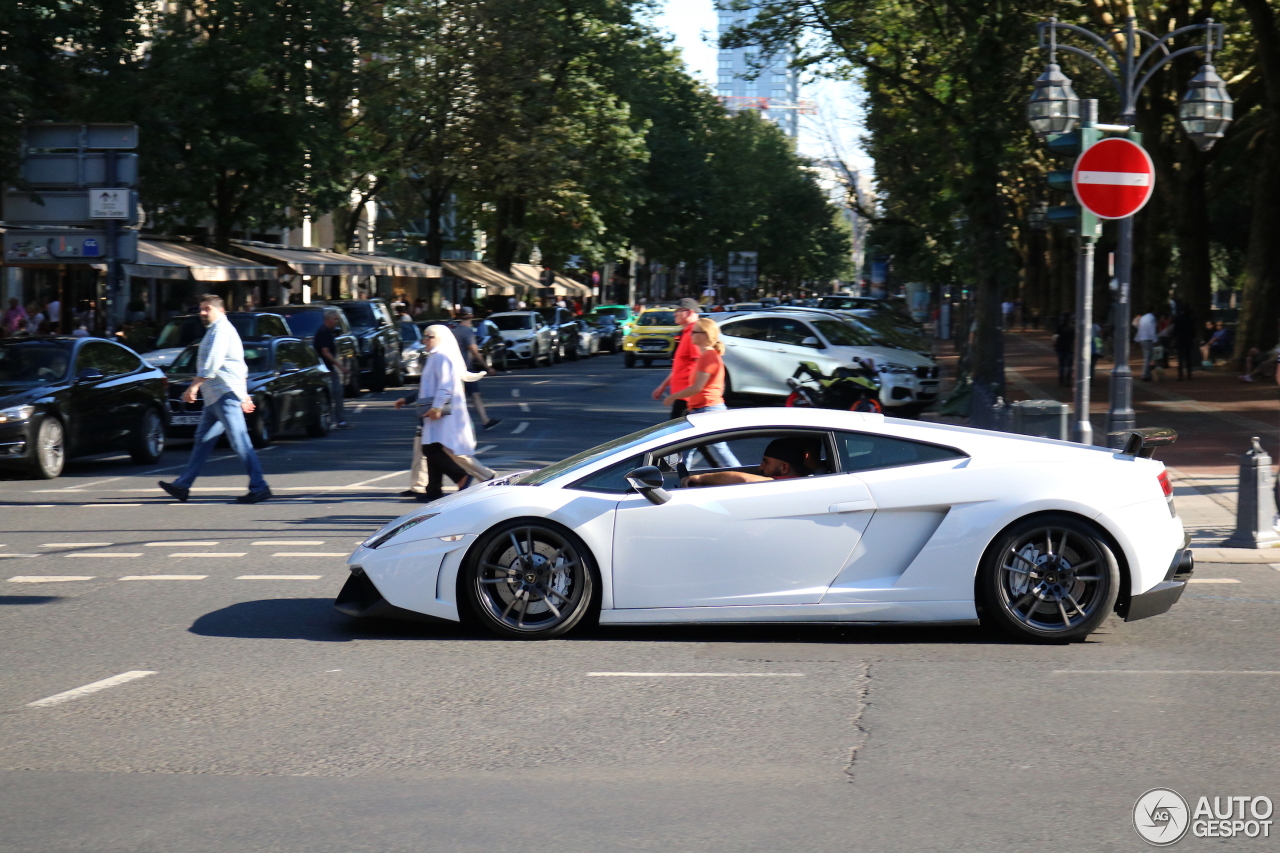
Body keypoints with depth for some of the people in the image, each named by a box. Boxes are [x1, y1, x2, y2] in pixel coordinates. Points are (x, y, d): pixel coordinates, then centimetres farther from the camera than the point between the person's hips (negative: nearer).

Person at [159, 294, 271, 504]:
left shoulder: (221, 330, -10)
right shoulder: (216, 330, 23)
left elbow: (212, 363, -21)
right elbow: (240, 366, 27)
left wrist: (193, 386, -23)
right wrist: (244, 396, 27)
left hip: (225, 394, -11)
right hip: (215, 397, 11)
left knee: (239, 441, -13)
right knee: (203, 440, 13)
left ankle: (259, 487, -14)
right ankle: (183, 486, 17)